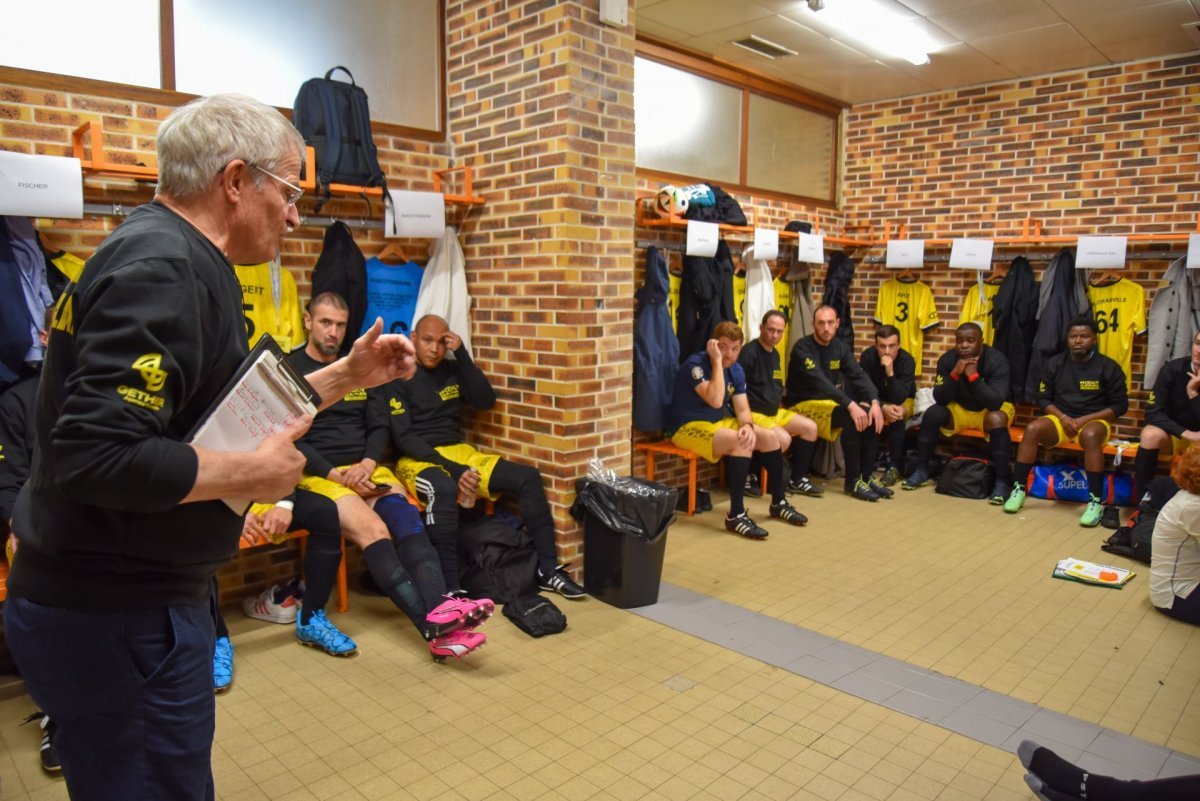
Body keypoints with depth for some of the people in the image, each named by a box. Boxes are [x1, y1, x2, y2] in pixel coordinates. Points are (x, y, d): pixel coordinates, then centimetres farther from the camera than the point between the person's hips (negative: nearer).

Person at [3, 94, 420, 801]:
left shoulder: (168, 257, 11)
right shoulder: (163, 271, -22)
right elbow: (97, 455, -31)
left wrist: (349, 375, 14)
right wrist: (250, 474, -20)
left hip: (132, 598, 10)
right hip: (123, 618, -10)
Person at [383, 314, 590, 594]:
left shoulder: (452, 370, 12)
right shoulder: (398, 377, -4)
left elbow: (486, 401, 0)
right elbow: (402, 437, -12)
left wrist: (462, 354, -7)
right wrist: (452, 470, -23)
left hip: (457, 452, 6)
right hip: (416, 459, -5)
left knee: (528, 476, -12)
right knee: (443, 489, -41)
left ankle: (548, 570, -8)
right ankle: (451, 589, -39)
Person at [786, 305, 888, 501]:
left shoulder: (840, 347, 5)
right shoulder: (803, 348, -16)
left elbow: (858, 375, -6)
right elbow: (820, 381, -29)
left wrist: (874, 401, -24)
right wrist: (850, 404, -38)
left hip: (829, 402, 7)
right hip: (803, 404, -7)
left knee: (871, 414, -15)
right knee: (850, 417, -30)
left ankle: (867, 475, -5)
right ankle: (853, 480, -19)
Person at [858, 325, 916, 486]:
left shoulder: (907, 360, -26)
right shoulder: (867, 356, -22)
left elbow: (898, 398, -34)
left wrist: (890, 372, -46)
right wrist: (882, 407, -37)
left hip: (903, 402, -2)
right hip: (876, 401, 2)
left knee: (897, 415, -34)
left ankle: (893, 467, -25)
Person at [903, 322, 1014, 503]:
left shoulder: (996, 360, -22)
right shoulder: (948, 359, -13)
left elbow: (996, 402, -31)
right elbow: (940, 398, -18)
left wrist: (973, 375, -38)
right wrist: (955, 373, -32)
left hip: (990, 410, -3)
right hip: (960, 409, 3)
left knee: (996, 419, -35)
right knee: (933, 412, -22)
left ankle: (1001, 481, -27)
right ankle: (921, 471, -11)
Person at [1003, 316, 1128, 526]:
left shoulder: (1108, 367, -3)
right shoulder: (1054, 364, 4)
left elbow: (1120, 405, -2)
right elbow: (1043, 398, 6)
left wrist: (1084, 420, -14)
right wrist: (1063, 417, -12)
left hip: (1093, 421, -2)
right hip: (1060, 419, 2)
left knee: (1090, 435, -38)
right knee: (1033, 429, -28)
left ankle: (1096, 501, -32)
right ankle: (1018, 489, -23)